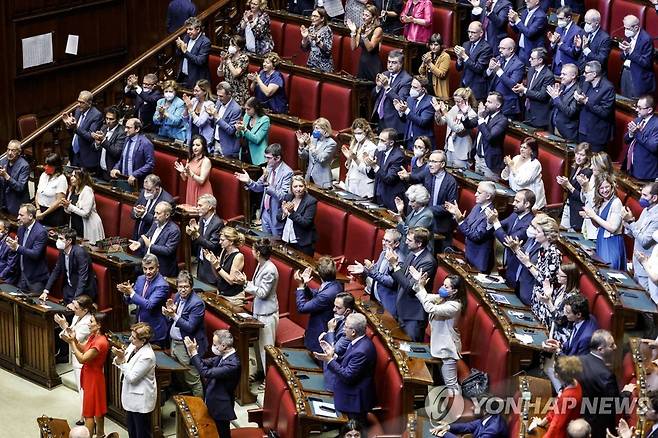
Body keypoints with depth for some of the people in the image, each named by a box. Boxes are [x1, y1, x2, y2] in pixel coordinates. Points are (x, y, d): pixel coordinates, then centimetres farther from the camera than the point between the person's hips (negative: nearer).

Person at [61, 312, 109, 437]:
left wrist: (71, 343, -24)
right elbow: (83, 349, 11)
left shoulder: (101, 342, -29)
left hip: (93, 377, -10)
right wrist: (74, 340, -6)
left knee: (89, 411, -1)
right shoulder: (93, 336, 0)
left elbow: (82, 359, -26)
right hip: (89, 375, 10)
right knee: (97, 407, 22)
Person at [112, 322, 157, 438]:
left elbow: (131, 377, -25)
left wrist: (121, 359, -26)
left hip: (141, 400, -9)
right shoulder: (133, 346, -3)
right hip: (131, 396, 9)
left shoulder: (147, 356, -28)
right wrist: (119, 358, -16)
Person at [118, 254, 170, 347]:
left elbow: (149, 305, -28)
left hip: (154, 331, -7)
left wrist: (131, 292, -28)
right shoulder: (140, 279, 4)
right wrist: (126, 293, -15)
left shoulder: (162, 285, -20)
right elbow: (129, 301, 8)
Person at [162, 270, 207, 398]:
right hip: (174, 342, 8)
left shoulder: (197, 303, -20)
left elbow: (190, 327, -23)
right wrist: (169, 311, -12)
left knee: (193, 380, 0)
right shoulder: (178, 296, 5)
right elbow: (171, 319, 10)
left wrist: (174, 315, -28)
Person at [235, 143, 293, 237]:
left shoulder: (287, 172, -21)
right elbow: (259, 187, 10)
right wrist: (249, 181, -10)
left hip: (277, 215, -7)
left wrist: (268, 184, -38)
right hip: (265, 212, 7)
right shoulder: (269, 168, 1)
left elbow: (282, 196, -27)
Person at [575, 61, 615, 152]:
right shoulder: (586, 84, 5)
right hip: (583, 131, 7)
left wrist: (586, 102, -25)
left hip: (597, 135, -7)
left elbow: (604, 112, -22)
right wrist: (579, 99, -9)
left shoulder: (608, 88, -18)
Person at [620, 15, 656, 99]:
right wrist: (625, 51, -11)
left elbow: (646, 63, -21)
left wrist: (630, 51, -26)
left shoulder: (646, 39, -17)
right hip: (626, 72, 7)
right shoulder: (629, 36, 7)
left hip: (639, 79, -7)